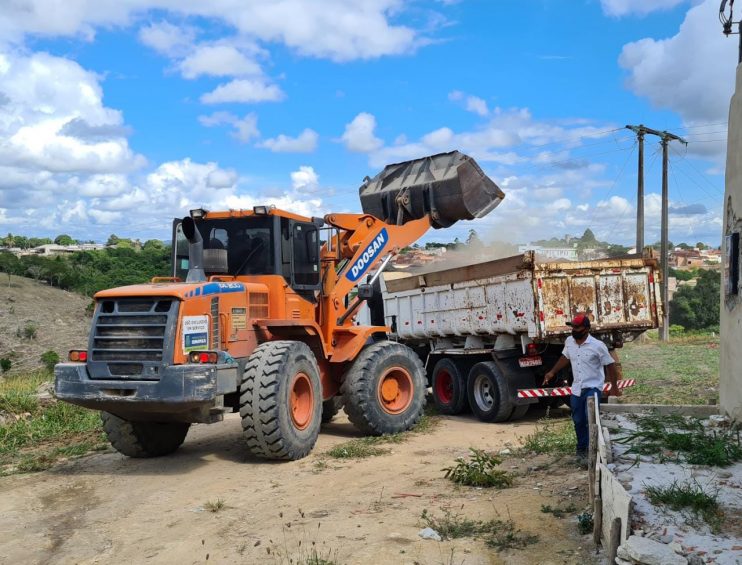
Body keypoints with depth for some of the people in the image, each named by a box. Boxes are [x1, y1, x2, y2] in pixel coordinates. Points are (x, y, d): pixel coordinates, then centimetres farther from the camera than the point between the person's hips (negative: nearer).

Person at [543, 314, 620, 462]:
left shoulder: (597, 345, -15)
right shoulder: (569, 342, 1)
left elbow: (610, 365, -7)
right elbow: (565, 358, 20)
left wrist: (614, 387, -5)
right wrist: (552, 372, 21)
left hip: (592, 388, -6)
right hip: (576, 388, 6)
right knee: (578, 421, 13)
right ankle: (581, 448, 28)